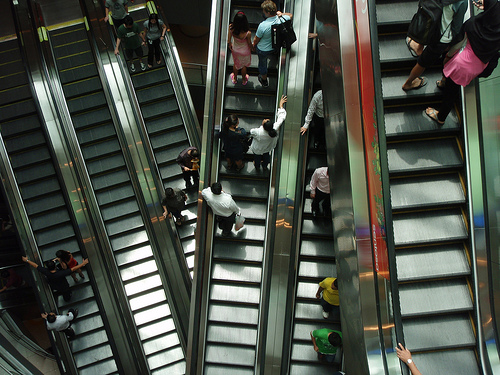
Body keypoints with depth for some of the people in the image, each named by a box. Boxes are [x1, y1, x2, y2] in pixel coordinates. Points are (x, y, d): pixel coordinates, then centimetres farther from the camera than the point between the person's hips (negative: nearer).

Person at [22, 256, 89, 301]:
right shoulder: (60, 274, -46)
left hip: (54, 287, 4)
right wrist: (83, 263, -32)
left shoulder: (46, 272, -35)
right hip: (64, 288, -3)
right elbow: (73, 269, -41)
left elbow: (35, 265, -21)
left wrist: (27, 260, -6)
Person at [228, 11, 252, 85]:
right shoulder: (248, 33, -39)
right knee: (244, 65, 29)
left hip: (235, 49, 2)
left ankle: (235, 79, 58)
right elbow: (249, 43, -19)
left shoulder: (231, 29, -31)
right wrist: (251, 48, 5)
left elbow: (229, 40, -12)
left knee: (236, 64, 33)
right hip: (244, 52, -2)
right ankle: (244, 80, 55)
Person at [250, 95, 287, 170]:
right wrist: (281, 105, -19)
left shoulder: (258, 132, -47)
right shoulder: (274, 128, -42)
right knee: (266, 156, 36)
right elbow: (281, 117, -28)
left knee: (257, 157, 32)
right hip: (267, 148, 3)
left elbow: (251, 132, -22)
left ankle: (257, 167, 63)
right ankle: (265, 166, 66)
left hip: (257, 149, -3)